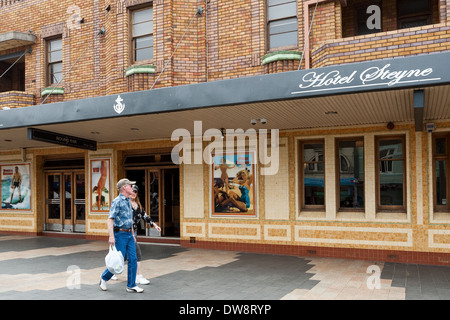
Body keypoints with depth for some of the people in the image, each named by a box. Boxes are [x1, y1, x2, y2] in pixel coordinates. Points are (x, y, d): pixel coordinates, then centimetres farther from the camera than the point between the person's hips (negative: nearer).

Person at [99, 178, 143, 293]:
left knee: (133, 259, 3)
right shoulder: (117, 201, -12)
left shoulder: (128, 201, 14)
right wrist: (111, 236, -27)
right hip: (120, 234, -8)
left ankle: (131, 286, 11)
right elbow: (110, 219, -19)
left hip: (129, 234, 8)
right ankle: (104, 278, 21)